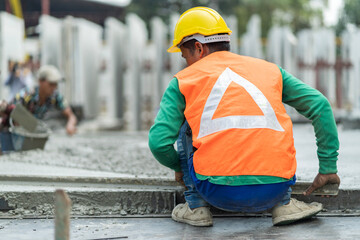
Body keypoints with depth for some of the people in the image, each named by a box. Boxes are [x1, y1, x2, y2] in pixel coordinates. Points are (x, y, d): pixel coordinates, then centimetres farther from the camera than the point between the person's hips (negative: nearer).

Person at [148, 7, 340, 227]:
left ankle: (196, 206, 21)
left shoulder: (182, 82, 14)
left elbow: (159, 142, 4)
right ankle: (284, 204, 21)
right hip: (273, 190, 2)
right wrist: (328, 168, 21)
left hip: (219, 191, -2)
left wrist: (179, 168, 27)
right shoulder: (269, 70, 21)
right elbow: (320, 105, 16)